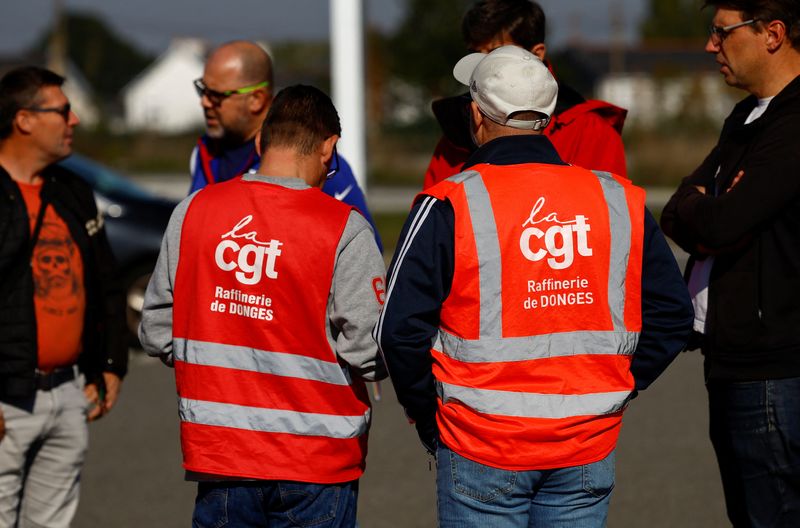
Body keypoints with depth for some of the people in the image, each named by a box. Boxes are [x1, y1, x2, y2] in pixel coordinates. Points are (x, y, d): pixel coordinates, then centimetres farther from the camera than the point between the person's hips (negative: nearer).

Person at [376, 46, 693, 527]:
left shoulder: (448, 207, -9)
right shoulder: (618, 200, 3)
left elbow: (401, 328, -11)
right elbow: (672, 312, 7)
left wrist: (428, 416, 3)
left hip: (481, 449, -3)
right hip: (588, 449, 3)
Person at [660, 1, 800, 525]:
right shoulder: (746, 119, 17)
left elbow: (720, 225, -23)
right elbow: (677, 220, 13)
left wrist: (690, 207, 0)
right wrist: (702, 211, -10)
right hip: (731, 363, 10)